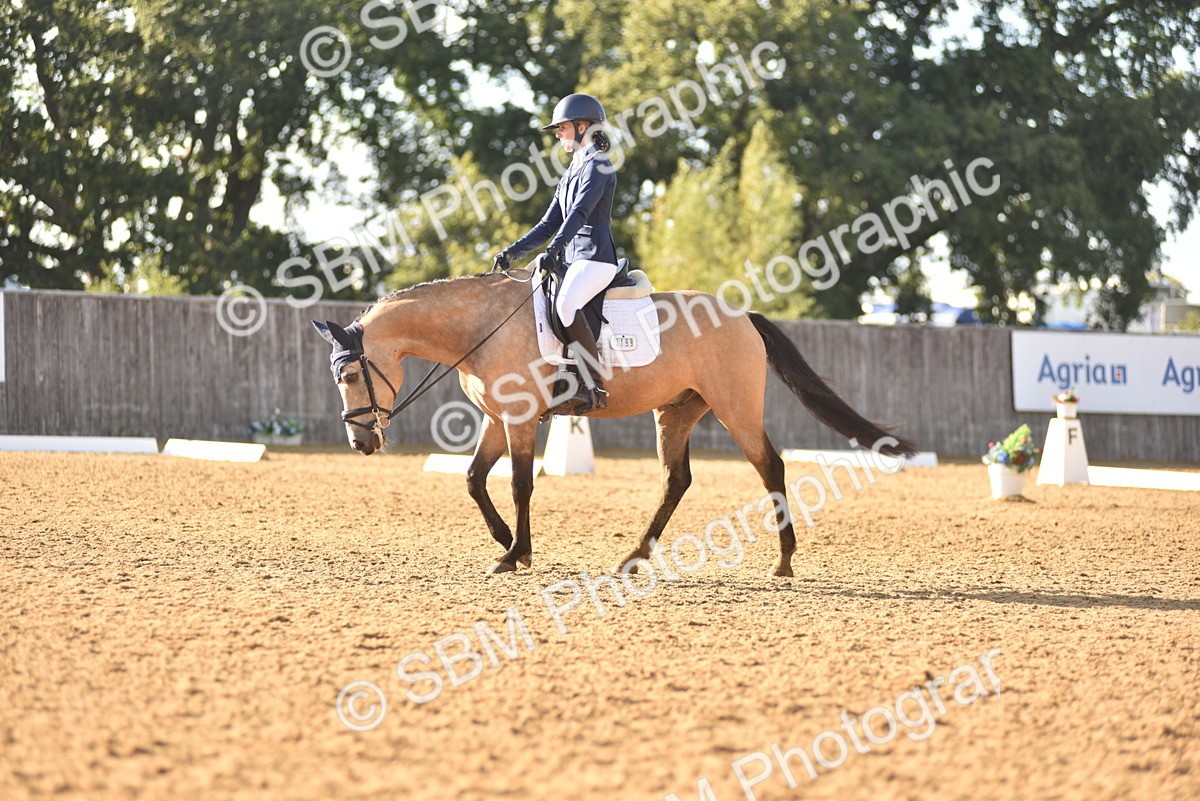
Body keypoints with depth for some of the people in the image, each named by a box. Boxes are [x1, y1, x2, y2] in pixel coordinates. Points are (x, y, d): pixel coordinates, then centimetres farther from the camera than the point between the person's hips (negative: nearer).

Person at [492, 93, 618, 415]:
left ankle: (595, 388, -37)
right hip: (572, 258, 11)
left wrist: (556, 246, -35)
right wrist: (512, 253, 12)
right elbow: (549, 224, 23)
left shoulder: (598, 166, -5)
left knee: (565, 304, -35)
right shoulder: (572, 173, 23)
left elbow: (580, 211, -21)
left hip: (595, 258, -11)